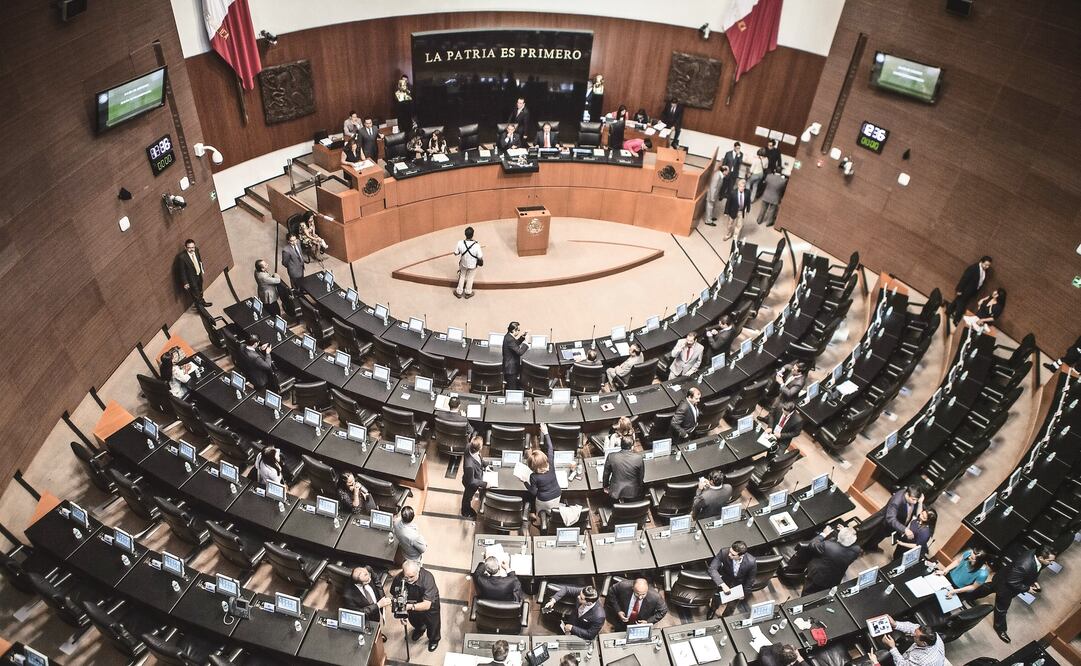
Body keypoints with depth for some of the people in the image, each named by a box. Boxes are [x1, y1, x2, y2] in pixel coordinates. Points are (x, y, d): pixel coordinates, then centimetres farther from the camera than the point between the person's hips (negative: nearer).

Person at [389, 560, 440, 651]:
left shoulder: (427, 578, -44)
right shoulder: (399, 578, -35)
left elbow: (427, 605, -44)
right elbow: (394, 595, -17)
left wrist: (411, 606, -57)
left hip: (430, 603, -3)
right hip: (412, 603, 3)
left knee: (432, 624, 20)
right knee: (414, 620, 31)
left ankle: (434, 640, 55)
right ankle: (420, 629, 67)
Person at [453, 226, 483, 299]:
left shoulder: (460, 243, -30)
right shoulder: (476, 246, -36)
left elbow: (456, 253, -13)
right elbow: (480, 258, -23)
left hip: (463, 263, 2)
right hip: (472, 265, -2)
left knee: (462, 276, 29)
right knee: (470, 278, 25)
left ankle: (459, 292, 45)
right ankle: (468, 293, 46)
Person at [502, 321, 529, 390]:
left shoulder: (508, 336, 7)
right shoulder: (510, 339, -23)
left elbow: (516, 344, 24)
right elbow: (519, 352, -28)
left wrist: (522, 337, 11)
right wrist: (526, 341, -20)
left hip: (509, 368, 11)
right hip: (511, 368, -11)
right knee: (512, 389, -4)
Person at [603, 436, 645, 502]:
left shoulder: (611, 457, -15)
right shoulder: (638, 458, -17)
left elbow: (606, 474, 0)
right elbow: (641, 477, -4)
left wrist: (605, 487, 18)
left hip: (616, 494, 2)